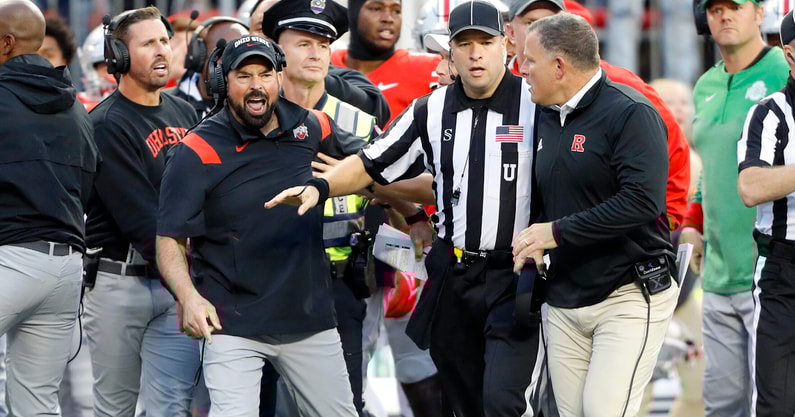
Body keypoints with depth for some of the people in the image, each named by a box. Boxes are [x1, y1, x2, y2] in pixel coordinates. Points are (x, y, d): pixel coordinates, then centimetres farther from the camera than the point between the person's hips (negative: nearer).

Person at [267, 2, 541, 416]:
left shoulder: (535, 103, -7)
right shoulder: (432, 111, 7)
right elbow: (371, 164, 9)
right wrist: (320, 187, -8)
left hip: (514, 277, -5)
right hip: (453, 273, 5)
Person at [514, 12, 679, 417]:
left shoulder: (630, 114, -12)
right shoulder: (548, 117, 12)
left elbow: (642, 201, -22)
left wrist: (557, 232, -18)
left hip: (628, 295, -7)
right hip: (564, 299, 7)